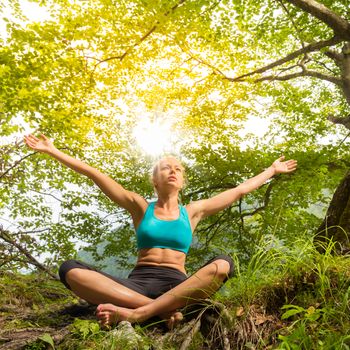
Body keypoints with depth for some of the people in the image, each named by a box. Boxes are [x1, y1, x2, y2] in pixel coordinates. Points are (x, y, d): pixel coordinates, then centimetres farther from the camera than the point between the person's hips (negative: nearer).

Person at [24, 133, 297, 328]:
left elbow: (240, 190, 22)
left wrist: (272, 170, 28)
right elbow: (96, 175, 9)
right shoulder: (140, 207, 13)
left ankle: (137, 313, -37)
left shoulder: (192, 211, 16)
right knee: (69, 269, -25)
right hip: (138, 282, 0)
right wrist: (53, 151, 11)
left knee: (223, 264, -31)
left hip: (177, 284, 1)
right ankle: (163, 310, -33)